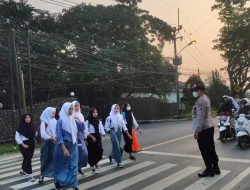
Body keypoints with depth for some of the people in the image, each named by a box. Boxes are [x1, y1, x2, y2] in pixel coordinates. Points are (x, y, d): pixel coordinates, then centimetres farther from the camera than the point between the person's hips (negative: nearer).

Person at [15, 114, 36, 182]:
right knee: (28, 159, -10)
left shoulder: (30, 126, 7)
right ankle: (29, 175, -6)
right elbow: (17, 137, -10)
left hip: (31, 144, 7)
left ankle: (23, 171, 39)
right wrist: (23, 144, -17)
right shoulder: (21, 127, -11)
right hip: (24, 145, -6)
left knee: (28, 158, 18)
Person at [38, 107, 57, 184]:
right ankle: (42, 175, 21)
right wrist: (52, 138, -16)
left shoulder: (55, 121, 5)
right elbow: (43, 134, -16)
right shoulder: (44, 122, -7)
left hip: (55, 143, 3)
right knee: (45, 160, 7)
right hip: (47, 143, -3)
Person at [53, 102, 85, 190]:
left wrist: (78, 121, -6)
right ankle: (58, 181, 33)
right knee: (63, 165, 10)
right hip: (64, 145, -5)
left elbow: (82, 128, 9)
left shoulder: (73, 120, 4)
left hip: (73, 146, 5)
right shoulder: (61, 121, -12)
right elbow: (59, 136, -16)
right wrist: (64, 149, -21)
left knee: (73, 165, 6)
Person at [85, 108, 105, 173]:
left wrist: (104, 135, -12)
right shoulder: (87, 121, -8)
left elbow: (101, 129, 5)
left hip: (98, 137, 4)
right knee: (91, 152, 1)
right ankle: (92, 165, 22)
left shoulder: (99, 121, 8)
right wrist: (92, 137, -17)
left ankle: (96, 162, 27)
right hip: (90, 138, -4)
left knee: (100, 151, -3)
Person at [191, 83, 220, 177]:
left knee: (205, 151, 0)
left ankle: (209, 170, 8)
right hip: (209, 127, 10)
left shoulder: (201, 100, -18)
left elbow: (200, 117, -23)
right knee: (211, 149, 15)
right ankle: (215, 168, 22)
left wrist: (196, 131, -21)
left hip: (203, 129, -10)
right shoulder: (205, 98, 15)